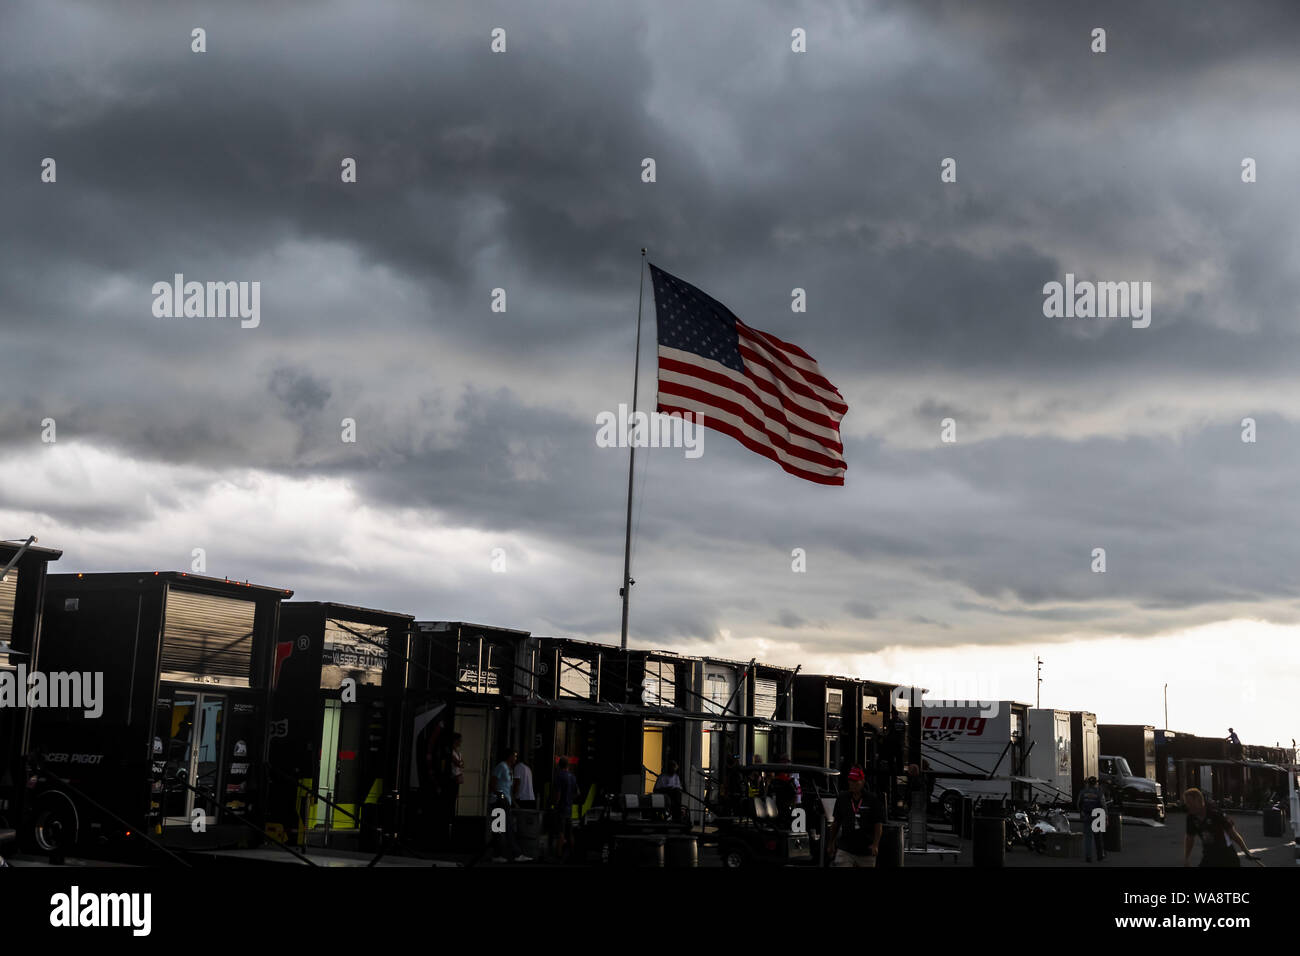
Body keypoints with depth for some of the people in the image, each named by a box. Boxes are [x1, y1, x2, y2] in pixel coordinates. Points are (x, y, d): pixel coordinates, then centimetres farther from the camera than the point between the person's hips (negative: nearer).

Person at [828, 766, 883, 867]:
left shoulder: (873, 800, -1)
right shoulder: (842, 799, 7)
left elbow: (878, 825, -2)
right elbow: (836, 822, 15)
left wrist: (875, 844, -13)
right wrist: (831, 843, 16)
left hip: (866, 851, -1)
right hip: (844, 850, 1)